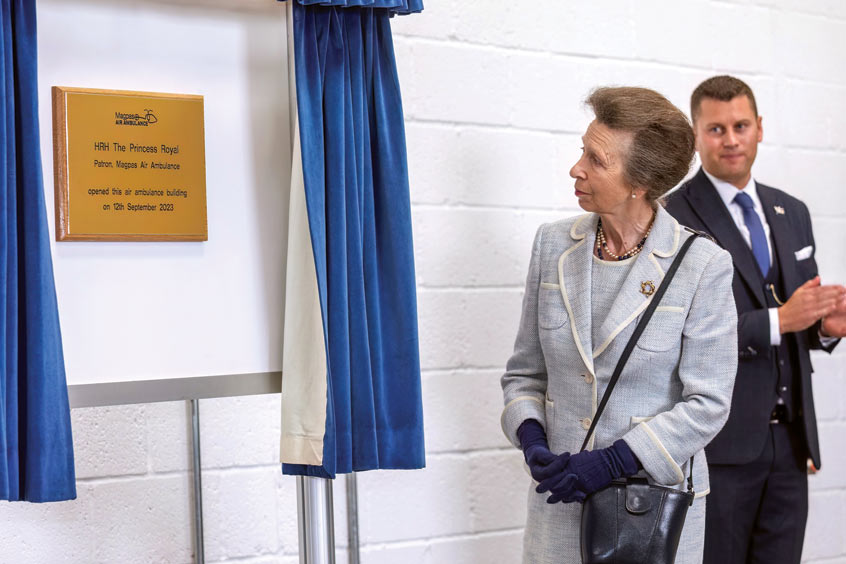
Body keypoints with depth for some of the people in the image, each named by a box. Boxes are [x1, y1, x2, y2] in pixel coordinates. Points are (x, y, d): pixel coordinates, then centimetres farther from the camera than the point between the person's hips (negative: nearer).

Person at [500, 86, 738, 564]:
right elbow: (525, 372, 8)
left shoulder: (704, 265, -12)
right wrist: (532, 438, -10)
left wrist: (613, 461, -19)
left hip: (656, 497, -3)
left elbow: (706, 403, -12)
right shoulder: (553, 244, 1)